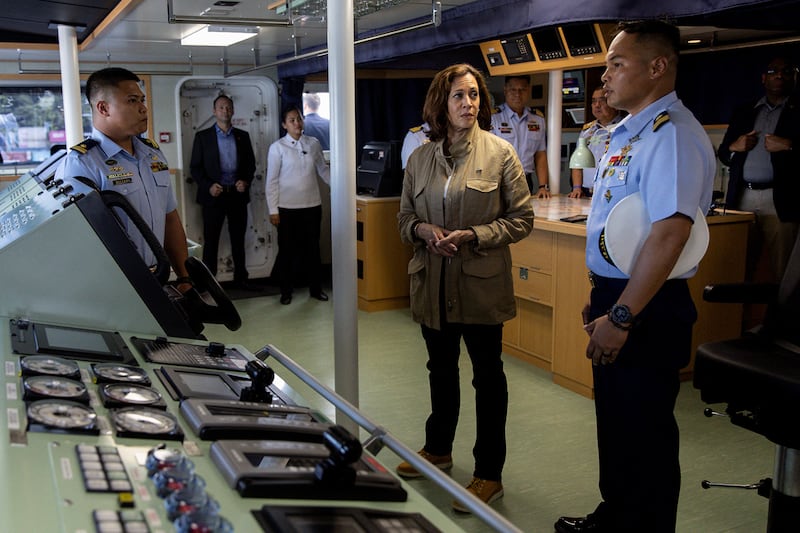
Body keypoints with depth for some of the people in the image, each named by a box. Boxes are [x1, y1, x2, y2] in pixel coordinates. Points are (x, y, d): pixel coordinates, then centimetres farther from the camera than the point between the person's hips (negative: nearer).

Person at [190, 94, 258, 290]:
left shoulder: (242, 136, 8)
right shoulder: (202, 136, 0)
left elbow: (251, 163, 12)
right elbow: (195, 167, -1)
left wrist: (246, 181, -7)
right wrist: (208, 186, -15)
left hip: (238, 194, 3)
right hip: (213, 195, -3)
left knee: (238, 239, 12)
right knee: (211, 241, 3)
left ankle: (240, 277, 22)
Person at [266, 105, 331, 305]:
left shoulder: (313, 143, 3)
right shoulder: (277, 147, -4)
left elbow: (323, 170, 13)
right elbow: (272, 180, -3)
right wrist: (273, 210, -6)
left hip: (312, 205, 2)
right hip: (287, 207, -2)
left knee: (312, 247, 10)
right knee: (286, 249, 6)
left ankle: (316, 288, 23)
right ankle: (286, 291, 19)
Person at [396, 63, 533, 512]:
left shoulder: (500, 152, -7)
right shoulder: (420, 158, 4)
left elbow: (522, 219, -7)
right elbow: (404, 217, 12)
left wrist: (473, 235, -18)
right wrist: (423, 230, -11)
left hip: (481, 283, -4)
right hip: (433, 282, 4)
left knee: (488, 374, 7)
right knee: (441, 369, 20)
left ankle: (490, 474, 20)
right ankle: (438, 449, 41)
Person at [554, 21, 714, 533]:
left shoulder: (672, 135, -20)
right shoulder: (628, 132, 12)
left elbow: (669, 233, -29)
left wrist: (621, 317, -27)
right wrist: (602, 300, 17)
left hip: (647, 307, -10)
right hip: (615, 295, 10)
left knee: (644, 435, 5)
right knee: (614, 422, 22)